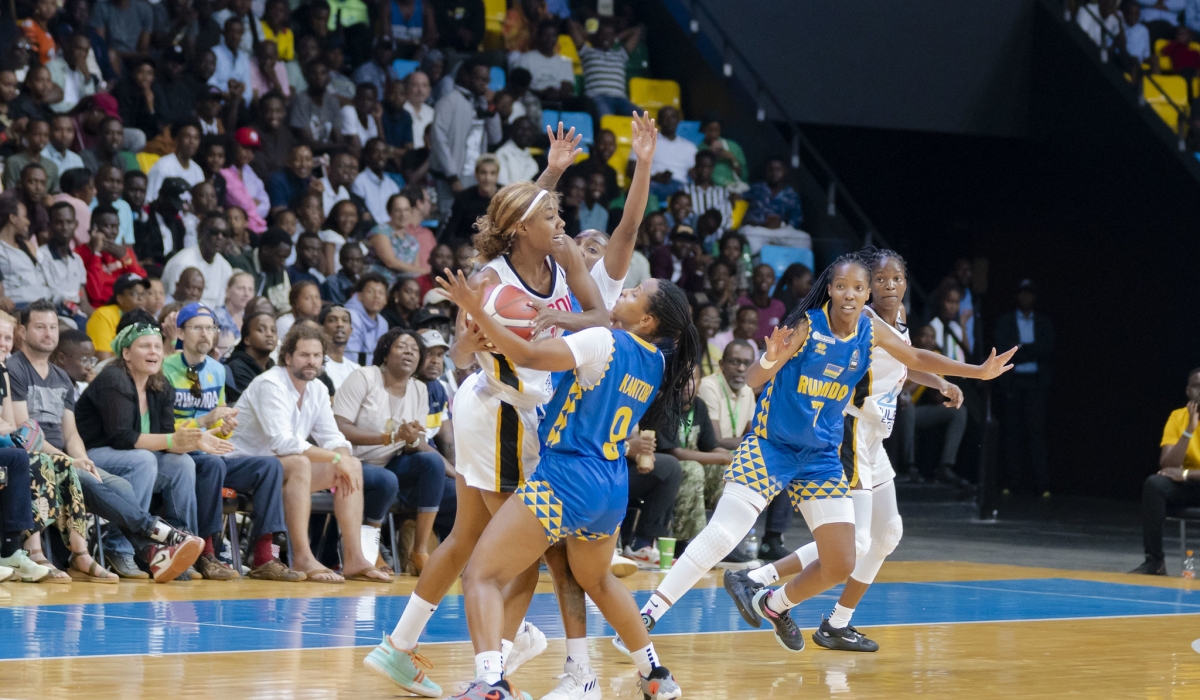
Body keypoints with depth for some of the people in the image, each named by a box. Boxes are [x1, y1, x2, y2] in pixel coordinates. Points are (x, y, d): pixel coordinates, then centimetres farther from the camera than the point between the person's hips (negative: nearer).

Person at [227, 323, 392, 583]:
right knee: (299, 463, -36)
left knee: (354, 465, -3)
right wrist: (336, 458, -28)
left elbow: (333, 439, 7)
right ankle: (302, 559, -38)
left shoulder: (318, 390, 8)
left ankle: (353, 559, -8)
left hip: (289, 470, 9)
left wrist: (344, 462, -17)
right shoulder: (270, 385, -18)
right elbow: (283, 442, -28)